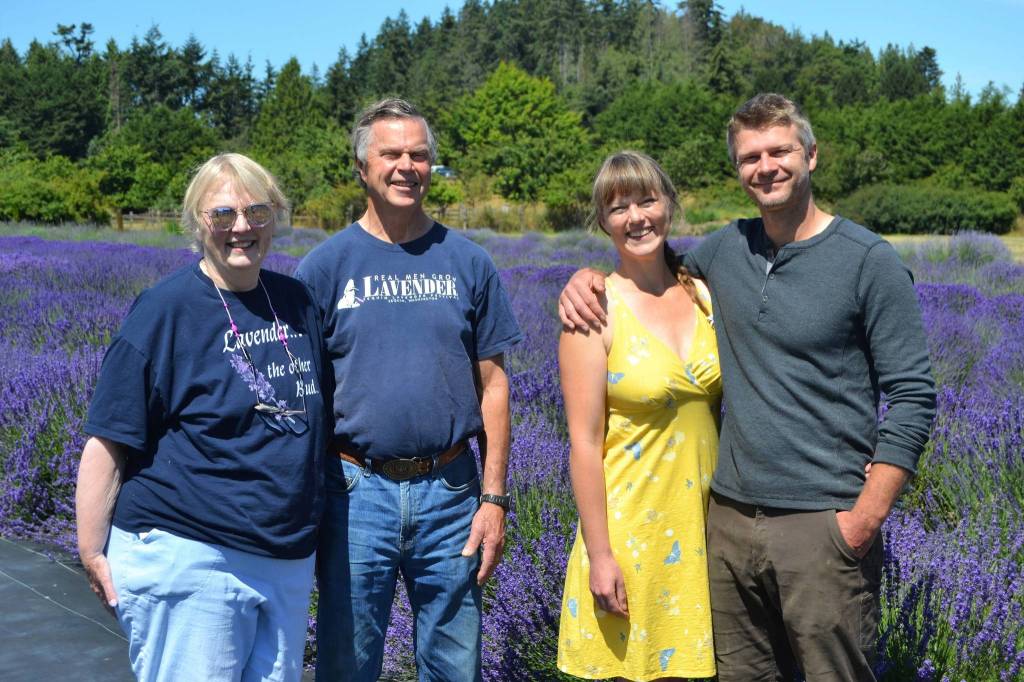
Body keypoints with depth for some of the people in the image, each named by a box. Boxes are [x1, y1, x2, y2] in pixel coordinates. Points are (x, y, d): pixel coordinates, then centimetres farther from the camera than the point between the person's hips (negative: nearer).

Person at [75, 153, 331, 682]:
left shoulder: (297, 302, 8)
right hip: (189, 561, -6)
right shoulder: (164, 310, -9)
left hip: (289, 559, 6)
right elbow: (106, 445, -9)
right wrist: (92, 554, -9)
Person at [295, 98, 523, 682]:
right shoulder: (327, 266, 1)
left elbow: (492, 385, 5)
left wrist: (494, 497, 1)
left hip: (450, 491, 1)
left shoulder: (467, 263, 4)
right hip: (357, 491, -1)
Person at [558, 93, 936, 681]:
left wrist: (864, 521, -13)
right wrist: (589, 275, 4)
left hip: (823, 524, -4)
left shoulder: (870, 261, -5)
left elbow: (913, 398, -7)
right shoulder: (725, 249, 9)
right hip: (731, 520, 5)